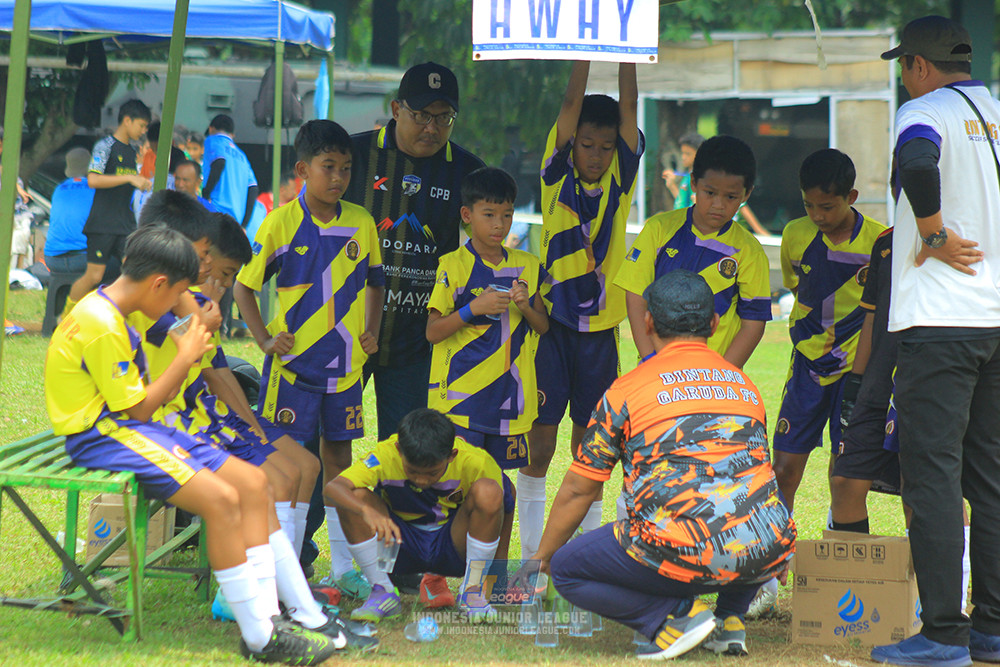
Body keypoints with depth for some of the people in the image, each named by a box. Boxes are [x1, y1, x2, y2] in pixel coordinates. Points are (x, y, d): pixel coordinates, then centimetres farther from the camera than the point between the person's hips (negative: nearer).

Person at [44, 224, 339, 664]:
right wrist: (185, 359, -7)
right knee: (220, 497, -26)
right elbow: (138, 409, -15)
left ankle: (267, 617, -4)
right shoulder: (103, 327, -19)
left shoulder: (107, 311, 13)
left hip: (130, 427, 11)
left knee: (252, 482, 1)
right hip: (102, 435, -11)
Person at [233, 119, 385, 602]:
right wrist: (265, 339, -8)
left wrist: (371, 331, 5)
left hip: (345, 363, 4)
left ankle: (343, 564, 18)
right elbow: (244, 285, 0)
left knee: (338, 458, 11)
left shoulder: (361, 223, 2)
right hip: (293, 362, -3)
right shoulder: (281, 224, -8)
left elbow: (375, 282, 17)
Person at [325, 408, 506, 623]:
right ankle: (383, 593, -12)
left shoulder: (474, 462, -21)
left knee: (487, 492, -29)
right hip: (402, 548, 1)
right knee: (355, 497, -25)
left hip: (453, 548, -1)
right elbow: (332, 488, -35)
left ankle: (473, 593, -14)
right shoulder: (386, 455, -23)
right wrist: (368, 511, -55)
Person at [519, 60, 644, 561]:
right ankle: (533, 552, 7)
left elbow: (628, 106, -5)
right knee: (541, 433, 0)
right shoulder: (557, 176, -1)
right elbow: (572, 103, -10)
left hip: (600, 327, 2)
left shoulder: (621, 180, 4)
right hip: (551, 319, -2)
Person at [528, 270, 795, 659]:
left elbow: (577, 491, 14)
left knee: (567, 570, 13)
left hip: (682, 555, -5)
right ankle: (731, 621, 18)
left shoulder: (627, 390, 8)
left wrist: (542, 560, 30)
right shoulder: (746, 386, 22)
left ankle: (676, 615, -4)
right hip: (766, 557, 5)